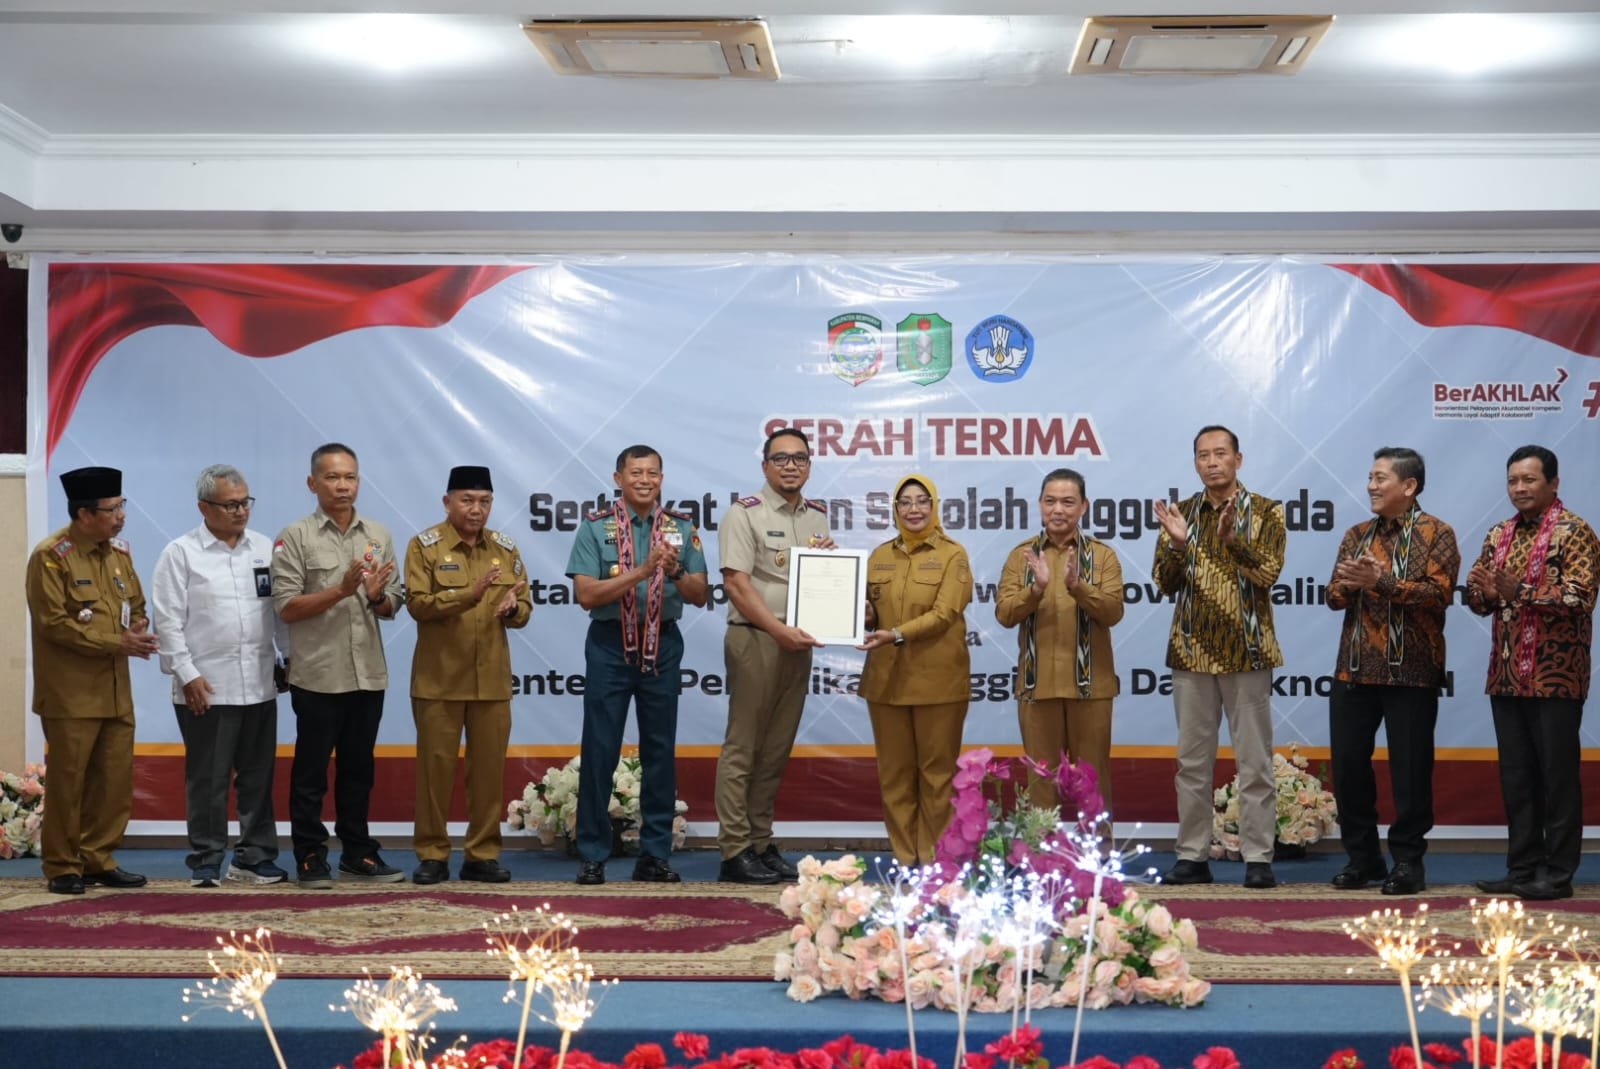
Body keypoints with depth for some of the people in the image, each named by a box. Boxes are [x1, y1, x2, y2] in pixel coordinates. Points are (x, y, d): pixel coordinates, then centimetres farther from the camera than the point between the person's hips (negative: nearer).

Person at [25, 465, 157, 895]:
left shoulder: (120, 552, 11)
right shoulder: (49, 557, -11)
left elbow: (136, 605, 19)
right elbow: (55, 623, -17)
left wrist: (140, 628, -5)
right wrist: (118, 642, -19)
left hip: (116, 690, 7)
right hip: (70, 694, -6)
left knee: (116, 779, 7)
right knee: (67, 782, 0)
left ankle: (98, 859, 18)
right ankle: (62, 867, 10)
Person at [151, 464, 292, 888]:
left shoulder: (265, 549, 11)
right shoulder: (181, 554, -1)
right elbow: (168, 619, -5)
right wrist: (187, 673, -10)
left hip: (259, 685, 4)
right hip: (205, 689, -4)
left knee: (258, 776, 8)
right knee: (208, 780, 2)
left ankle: (254, 857, 17)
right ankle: (206, 862, 11)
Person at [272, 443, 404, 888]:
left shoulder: (379, 535, 9)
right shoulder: (296, 537, -4)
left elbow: (393, 606, 11)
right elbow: (287, 607, -9)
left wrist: (377, 597, -12)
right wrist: (341, 590, -18)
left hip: (368, 673, 4)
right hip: (318, 675, -4)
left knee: (359, 768, 13)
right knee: (311, 770, 4)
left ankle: (357, 852, 22)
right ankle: (310, 856, 12)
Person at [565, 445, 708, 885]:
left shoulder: (681, 529, 6)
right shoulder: (596, 527, -2)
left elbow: (700, 596, 3)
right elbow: (587, 594, -11)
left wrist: (675, 571, -17)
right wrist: (642, 571, -20)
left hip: (663, 644, 2)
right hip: (610, 645, -2)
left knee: (660, 750, 6)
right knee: (599, 750, 0)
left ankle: (655, 855, 14)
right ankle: (592, 856, 8)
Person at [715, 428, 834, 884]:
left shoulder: (817, 517, 15)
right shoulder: (746, 513, -5)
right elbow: (737, 582, -12)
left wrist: (829, 558, 1)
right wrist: (780, 631, -20)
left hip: (798, 641, 6)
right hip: (755, 638, -6)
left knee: (776, 750, 9)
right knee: (743, 748, -5)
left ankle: (761, 843, 16)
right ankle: (735, 851, -3)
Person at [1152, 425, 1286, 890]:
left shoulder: (1265, 512, 1)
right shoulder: (1181, 513, 9)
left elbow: (1267, 574, -12)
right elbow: (1166, 583, 2)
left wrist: (1232, 539, -27)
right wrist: (1177, 543, -17)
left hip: (1247, 653, -3)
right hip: (1192, 652, 3)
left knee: (1254, 761, -1)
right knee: (1192, 761, 6)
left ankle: (1258, 858, 2)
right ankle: (1192, 856, 11)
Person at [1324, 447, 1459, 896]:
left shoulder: (1436, 534, -1)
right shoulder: (1357, 535, 15)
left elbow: (1439, 593, -14)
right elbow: (1334, 596, 10)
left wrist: (1381, 582, -21)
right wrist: (1347, 585, -12)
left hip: (1411, 671, -5)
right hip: (1354, 669, 5)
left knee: (1410, 769, 0)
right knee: (1347, 764, 5)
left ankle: (1408, 860, 9)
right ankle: (1361, 856, 17)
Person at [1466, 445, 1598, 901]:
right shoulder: (1499, 535, 14)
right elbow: (1474, 591, 13)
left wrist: (1522, 592, -26)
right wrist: (1484, 592, -10)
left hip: (1555, 676, -7)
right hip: (1506, 674, 7)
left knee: (1558, 775, -1)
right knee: (1515, 775, 9)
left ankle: (1558, 873, 4)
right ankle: (1523, 868, 16)